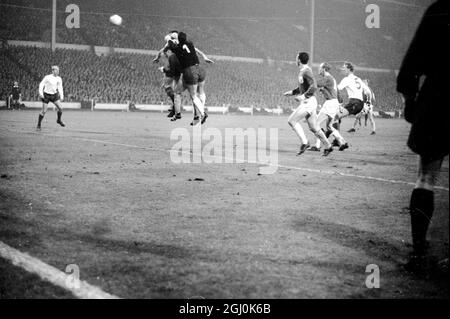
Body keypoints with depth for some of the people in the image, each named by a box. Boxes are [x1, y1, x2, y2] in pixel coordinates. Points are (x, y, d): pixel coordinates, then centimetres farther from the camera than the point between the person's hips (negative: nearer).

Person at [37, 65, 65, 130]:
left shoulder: (59, 79, -2)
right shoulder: (47, 77, -16)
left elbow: (60, 88, 4)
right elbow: (41, 84, -10)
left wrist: (61, 97, -2)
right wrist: (40, 93, -19)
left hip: (54, 95, 4)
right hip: (46, 95, -4)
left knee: (60, 108, -7)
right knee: (44, 111, -6)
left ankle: (59, 120, 20)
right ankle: (38, 125, 8)